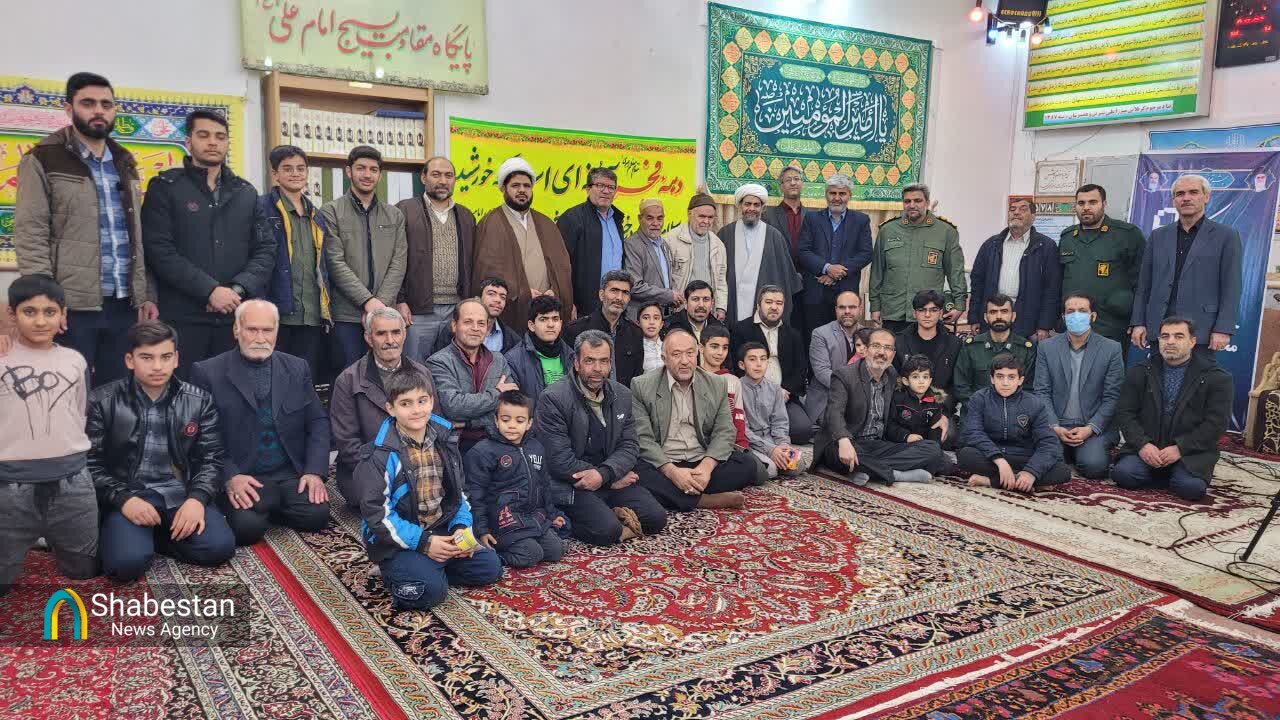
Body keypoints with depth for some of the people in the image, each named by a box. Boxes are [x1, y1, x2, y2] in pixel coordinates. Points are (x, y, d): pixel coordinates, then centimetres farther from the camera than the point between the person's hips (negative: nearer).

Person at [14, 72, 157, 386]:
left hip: (124, 305, 5)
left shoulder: (125, 164, 17)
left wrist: (146, 295, 9)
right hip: (71, 306, -5)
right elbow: (30, 236, -7)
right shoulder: (44, 160, 0)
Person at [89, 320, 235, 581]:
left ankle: (153, 536, 5)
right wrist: (123, 499, -17)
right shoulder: (103, 401, 0)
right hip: (128, 494, -2)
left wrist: (197, 498, -14)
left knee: (220, 547, -22)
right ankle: (126, 535, 8)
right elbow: (91, 463, -1)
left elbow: (210, 458, 4)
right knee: (127, 562, -28)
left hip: (182, 494, 2)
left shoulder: (199, 400, 4)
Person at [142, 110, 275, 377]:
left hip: (238, 318, 3)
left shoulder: (246, 193, 15)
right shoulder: (165, 187, 4)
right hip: (182, 318, -3)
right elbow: (159, 251, -7)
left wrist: (238, 289, -9)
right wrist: (210, 290, -16)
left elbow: (266, 249, 8)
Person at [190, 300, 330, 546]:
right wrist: (229, 476, -16)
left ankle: (271, 507, 9)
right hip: (240, 477, -3)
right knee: (247, 526, -29)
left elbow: (318, 422, 8)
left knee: (317, 515, -22)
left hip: (293, 474, 3)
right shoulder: (208, 373, 0)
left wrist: (315, 471, -5)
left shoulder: (297, 368, 10)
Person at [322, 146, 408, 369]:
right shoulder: (331, 212, 3)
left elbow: (399, 263, 5)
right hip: (346, 315, -3)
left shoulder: (395, 215, 14)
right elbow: (336, 263, -6)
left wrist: (381, 303, -9)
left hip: (384, 312, 3)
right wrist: (368, 301, -15)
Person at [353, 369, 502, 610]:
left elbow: (458, 493, 11)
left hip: (441, 530, 6)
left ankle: (429, 568, 8)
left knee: (490, 567, -5)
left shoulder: (443, 443, 3)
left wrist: (462, 527, -9)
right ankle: (397, 573, 3)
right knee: (430, 589, -27)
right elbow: (377, 514, -17)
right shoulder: (380, 455, -16)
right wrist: (422, 542, -23)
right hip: (399, 540, -6)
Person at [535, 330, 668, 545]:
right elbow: (560, 461, -17)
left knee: (656, 519, -9)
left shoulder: (622, 395, 7)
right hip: (570, 485, -6)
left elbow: (630, 445, 4)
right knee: (606, 531, -27)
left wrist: (604, 474, -18)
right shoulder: (552, 399, -14)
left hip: (612, 480, 6)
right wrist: (613, 479, -12)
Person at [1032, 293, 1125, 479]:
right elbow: (1042, 392, 2)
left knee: (1093, 465, -27)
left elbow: (1112, 397, -1)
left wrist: (1090, 428, -14)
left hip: (1095, 427, -1)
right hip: (1055, 426, 2)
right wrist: (1054, 427, -12)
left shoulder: (1111, 349, 2)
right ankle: (1067, 453, 11)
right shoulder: (1047, 347, 6)